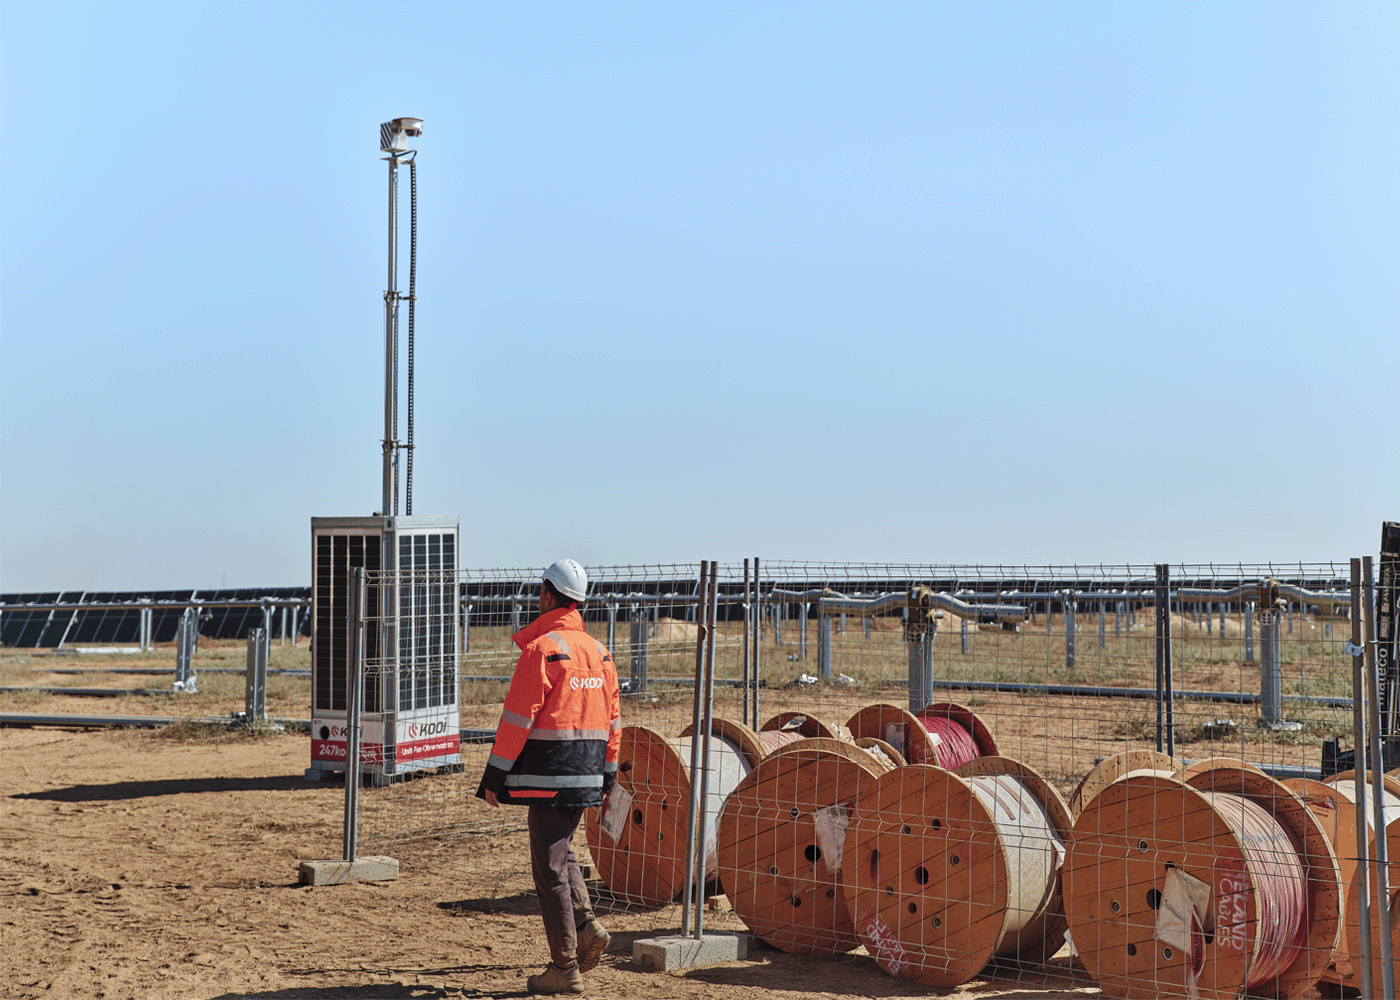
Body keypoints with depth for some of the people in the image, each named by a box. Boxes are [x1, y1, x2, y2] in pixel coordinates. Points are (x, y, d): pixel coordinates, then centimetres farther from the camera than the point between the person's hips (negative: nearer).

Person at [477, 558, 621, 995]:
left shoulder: (541, 648, -13)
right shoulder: (599, 652, 10)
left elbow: (517, 719, -15)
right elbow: (612, 720, 13)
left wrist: (494, 777, -9)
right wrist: (607, 778, 20)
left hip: (548, 775, -7)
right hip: (586, 777, 7)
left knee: (550, 868, 0)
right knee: (561, 852, 25)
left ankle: (565, 969, 3)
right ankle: (586, 925, 7)